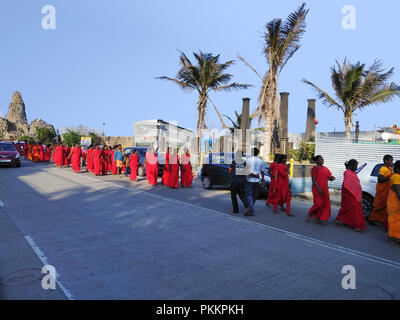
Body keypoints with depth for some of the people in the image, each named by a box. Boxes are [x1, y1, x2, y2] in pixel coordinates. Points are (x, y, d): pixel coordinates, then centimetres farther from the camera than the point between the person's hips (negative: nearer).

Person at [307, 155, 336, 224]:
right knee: (318, 204, -10)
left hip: (325, 189, 7)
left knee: (325, 204, 3)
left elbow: (329, 176, 14)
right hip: (317, 189, -7)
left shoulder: (325, 168, 12)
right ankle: (309, 214, 13)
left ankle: (318, 218, 13)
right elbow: (313, 180, -13)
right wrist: (319, 189, -20)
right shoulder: (315, 168, -7)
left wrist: (331, 178, -11)